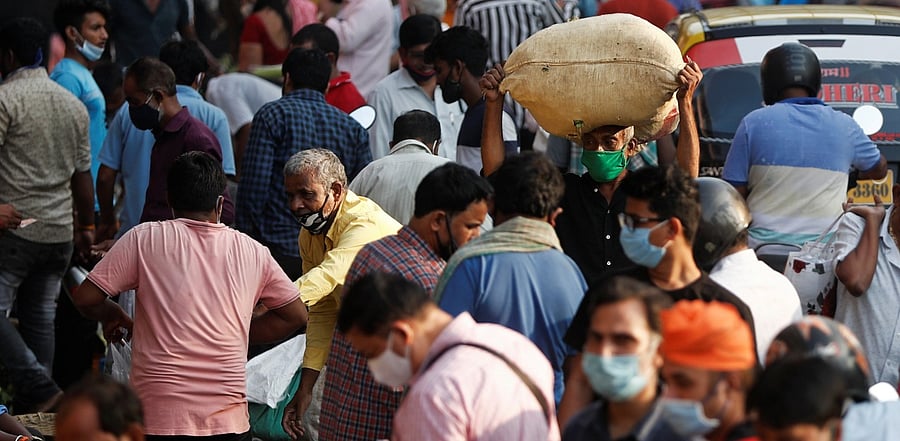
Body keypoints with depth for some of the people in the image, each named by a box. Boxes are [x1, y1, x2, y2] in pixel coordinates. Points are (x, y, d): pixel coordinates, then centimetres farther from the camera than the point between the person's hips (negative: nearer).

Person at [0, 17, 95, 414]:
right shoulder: (75, 105, 12)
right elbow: (83, 175, 17)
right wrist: (86, 227, 24)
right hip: (60, 231, 7)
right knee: (40, 317, 11)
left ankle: (41, 390, -17)